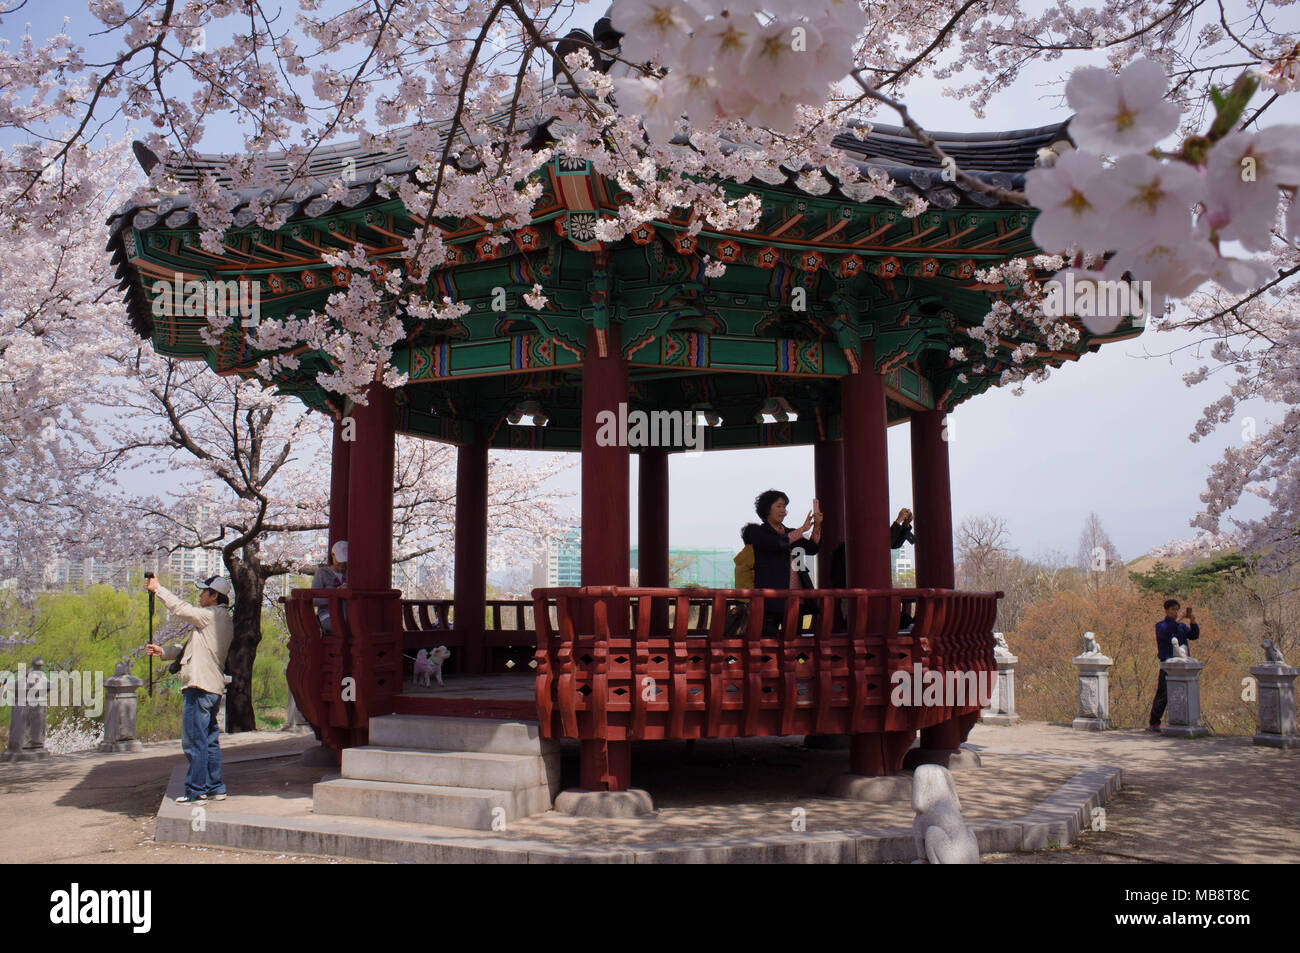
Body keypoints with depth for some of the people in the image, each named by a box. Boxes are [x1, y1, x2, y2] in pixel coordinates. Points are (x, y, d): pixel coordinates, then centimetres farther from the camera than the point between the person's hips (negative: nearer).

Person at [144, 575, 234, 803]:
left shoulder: (212, 615, -11)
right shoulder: (221, 619, 19)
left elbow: (181, 609, -9)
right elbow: (193, 647, 22)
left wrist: (157, 589, 3)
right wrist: (163, 651, 17)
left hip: (200, 687, -10)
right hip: (213, 687, 10)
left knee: (194, 740, -4)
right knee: (210, 740, 14)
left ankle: (196, 791, 0)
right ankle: (215, 788, 19)